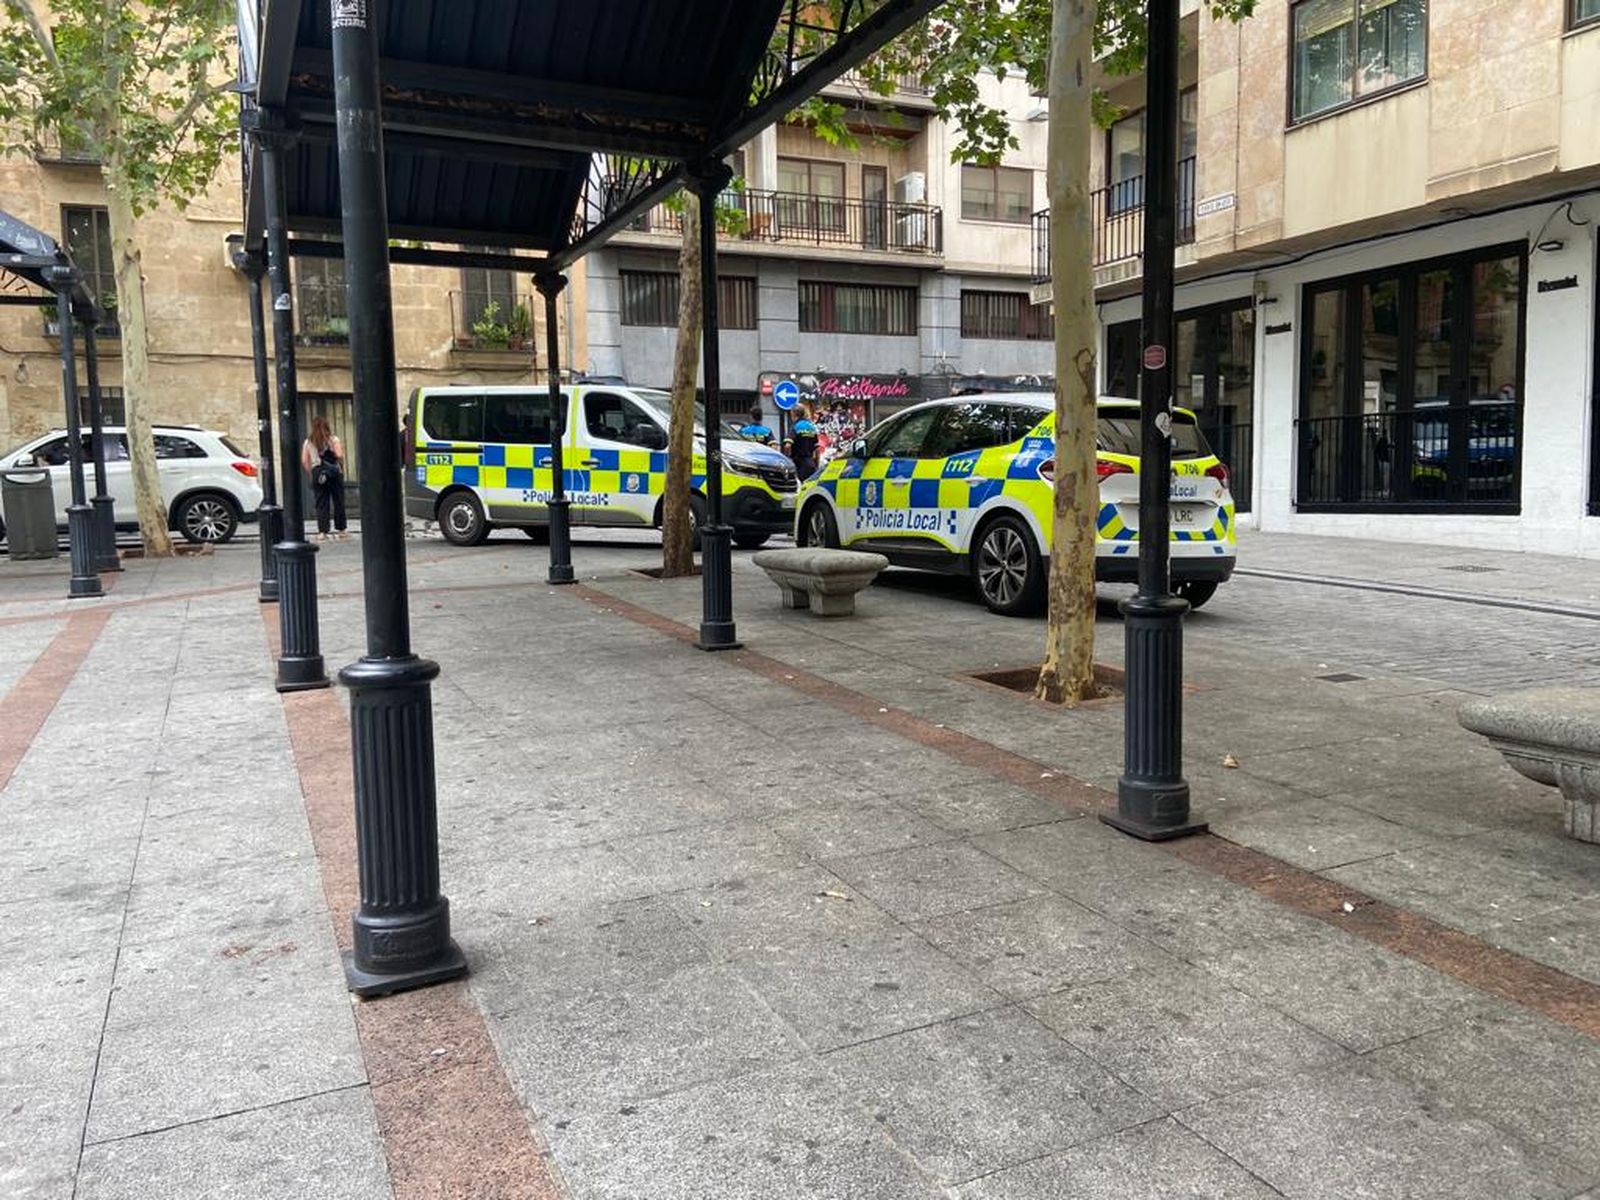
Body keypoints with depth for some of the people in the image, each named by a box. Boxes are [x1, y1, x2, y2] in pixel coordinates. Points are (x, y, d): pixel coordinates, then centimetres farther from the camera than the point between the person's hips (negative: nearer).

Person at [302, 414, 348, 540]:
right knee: (338, 501, 9)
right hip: (334, 473, -2)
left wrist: (311, 473, 8)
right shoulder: (333, 439, -3)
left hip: (317, 473, 2)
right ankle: (340, 529, 15)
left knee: (321, 503, 4)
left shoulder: (308, 442, 4)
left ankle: (322, 532, 0)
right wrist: (341, 467, 4)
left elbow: (304, 461, -1)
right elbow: (339, 456, -14)